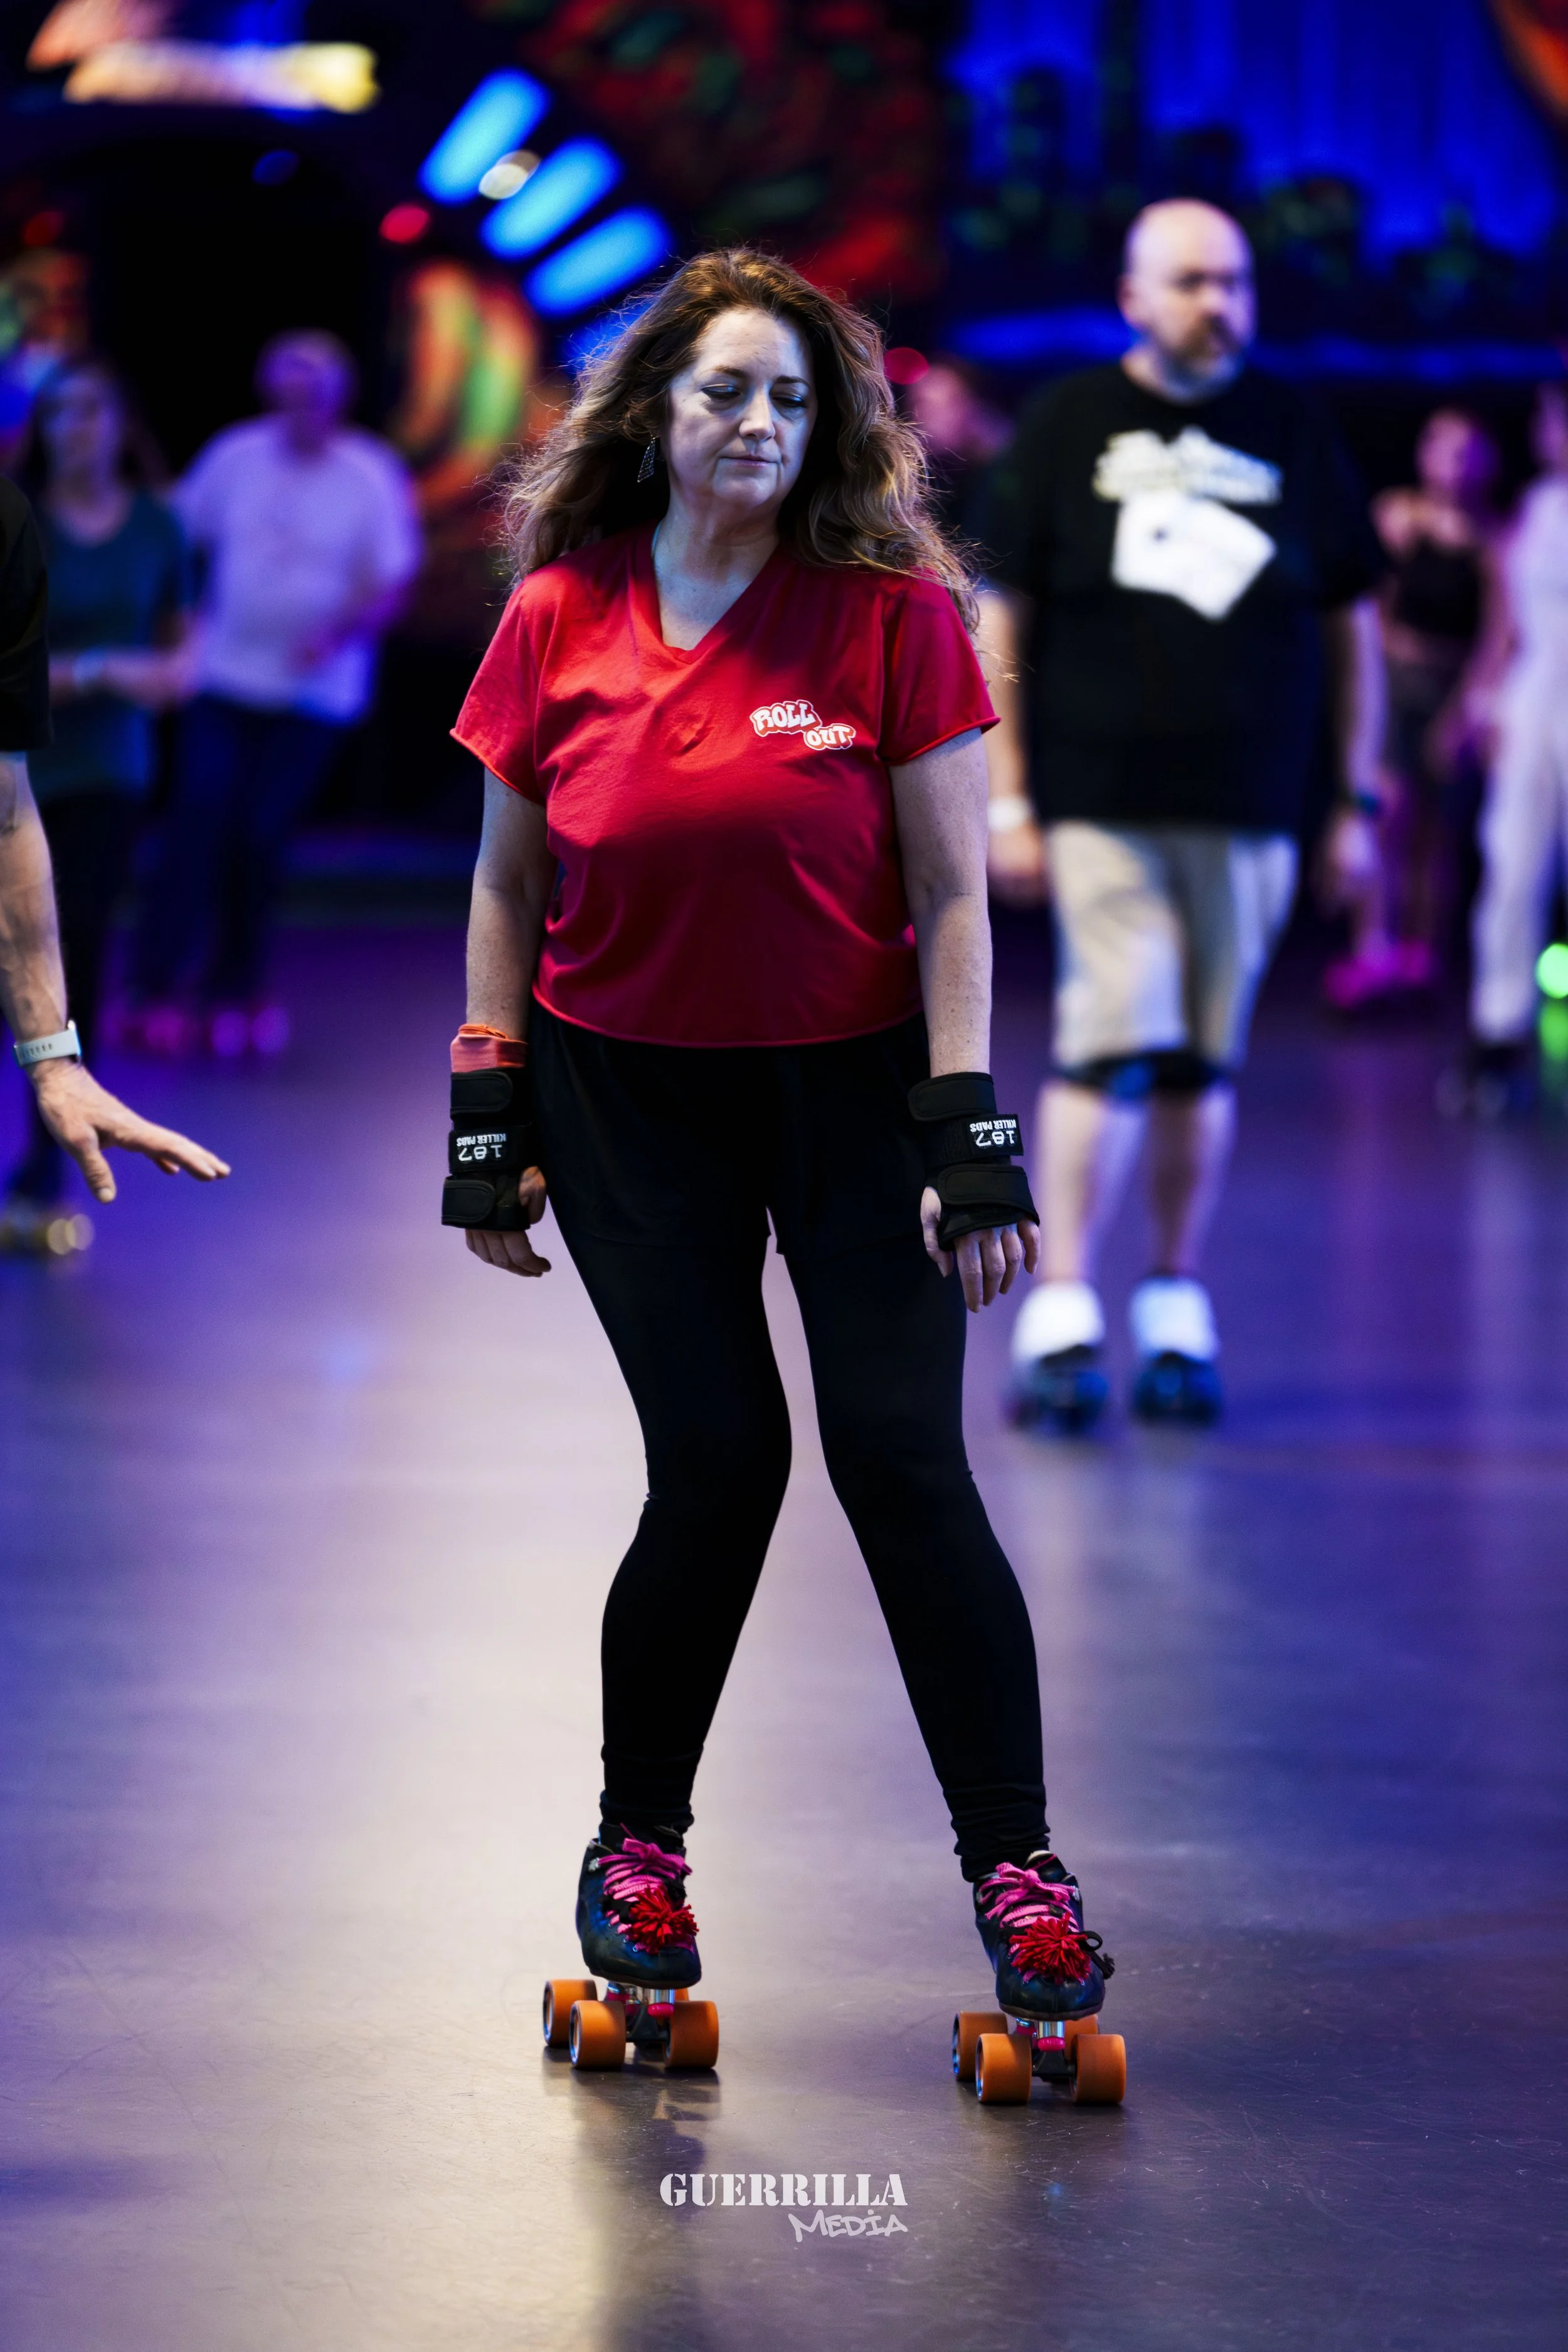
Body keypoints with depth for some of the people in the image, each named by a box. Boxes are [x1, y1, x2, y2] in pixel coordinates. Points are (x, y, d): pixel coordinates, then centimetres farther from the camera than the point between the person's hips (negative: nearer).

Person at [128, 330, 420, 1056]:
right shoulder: (237, 455, 0)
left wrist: (341, 630, -21)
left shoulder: (372, 478, -5)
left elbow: (392, 587, -5)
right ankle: (159, 989, -8)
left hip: (312, 691, -1)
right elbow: (182, 535, 13)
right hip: (224, 676, 1)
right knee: (200, 823, -10)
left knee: (260, 838, -1)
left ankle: (232, 991, 14)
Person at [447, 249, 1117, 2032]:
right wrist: (492, 1123, 5)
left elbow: (950, 889, -7)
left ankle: (1015, 1869, 1)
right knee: (716, 1462, -4)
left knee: (902, 1456, -8)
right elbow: (507, 884, 8)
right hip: (630, 1096, 1)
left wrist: (968, 1136, -12)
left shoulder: (893, 612, -7)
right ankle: (639, 1841, 16)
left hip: (849, 1082, -1)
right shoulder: (559, 619, -1)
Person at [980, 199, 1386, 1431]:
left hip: (1246, 816, 2)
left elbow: (1352, 628, 13)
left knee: (1205, 1064, 5)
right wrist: (1006, 798, -1)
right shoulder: (1069, 428, 4)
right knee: (1115, 1040, -13)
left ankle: (1178, 1317, 15)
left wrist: (1358, 800, 10)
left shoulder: (1295, 431, 8)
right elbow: (1004, 622, 5)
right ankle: (1061, 1317, -9)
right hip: (1101, 802, -2)